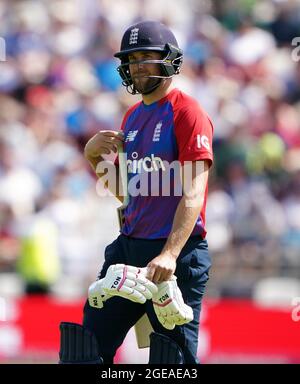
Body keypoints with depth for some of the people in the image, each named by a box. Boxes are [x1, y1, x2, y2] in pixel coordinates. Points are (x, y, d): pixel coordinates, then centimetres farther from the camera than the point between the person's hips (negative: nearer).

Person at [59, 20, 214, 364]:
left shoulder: (188, 113, -9)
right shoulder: (133, 116, 17)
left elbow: (193, 193, -19)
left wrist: (170, 254, -31)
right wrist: (94, 155, 5)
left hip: (177, 251, -8)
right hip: (128, 246, 8)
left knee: (173, 358, -5)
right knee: (91, 342, 7)